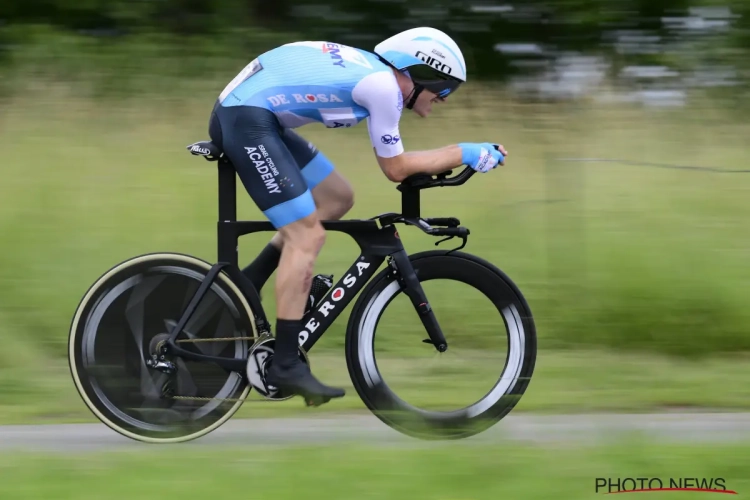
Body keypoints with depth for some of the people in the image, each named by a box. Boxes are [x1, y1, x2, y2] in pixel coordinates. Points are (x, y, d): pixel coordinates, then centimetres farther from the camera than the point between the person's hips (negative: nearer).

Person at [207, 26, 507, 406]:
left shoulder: (370, 70, 16)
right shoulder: (383, 86, -11)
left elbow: (393, 161, 25)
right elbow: (395, 168, -3)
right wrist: (463, 153, 2)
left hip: (241, 112, 10)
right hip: (247, 121, -10)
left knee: (336, 199, 16)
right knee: (307, 236, -10)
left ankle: (245, 286, 16)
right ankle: (285, 366, -9)